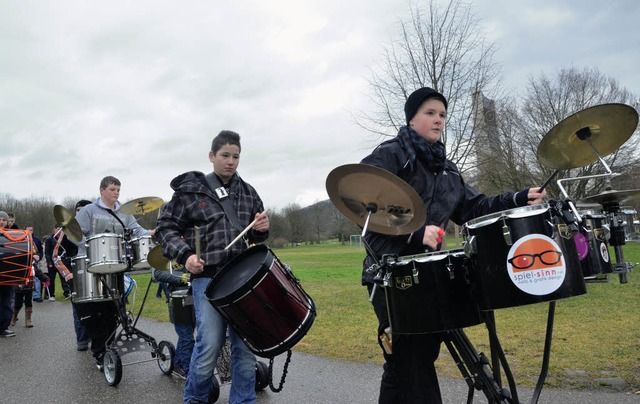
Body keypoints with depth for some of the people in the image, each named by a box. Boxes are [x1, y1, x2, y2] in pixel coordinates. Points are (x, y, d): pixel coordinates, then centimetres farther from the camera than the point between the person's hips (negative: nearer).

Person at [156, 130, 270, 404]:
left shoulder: (248, 193, 12)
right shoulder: (190, 190, 1)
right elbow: (165, 227, 2)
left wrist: (262, 228, -3)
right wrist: (185, 255, -13)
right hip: (207, 278, -3)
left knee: (245, 345, 5)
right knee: (209, 345, -4)